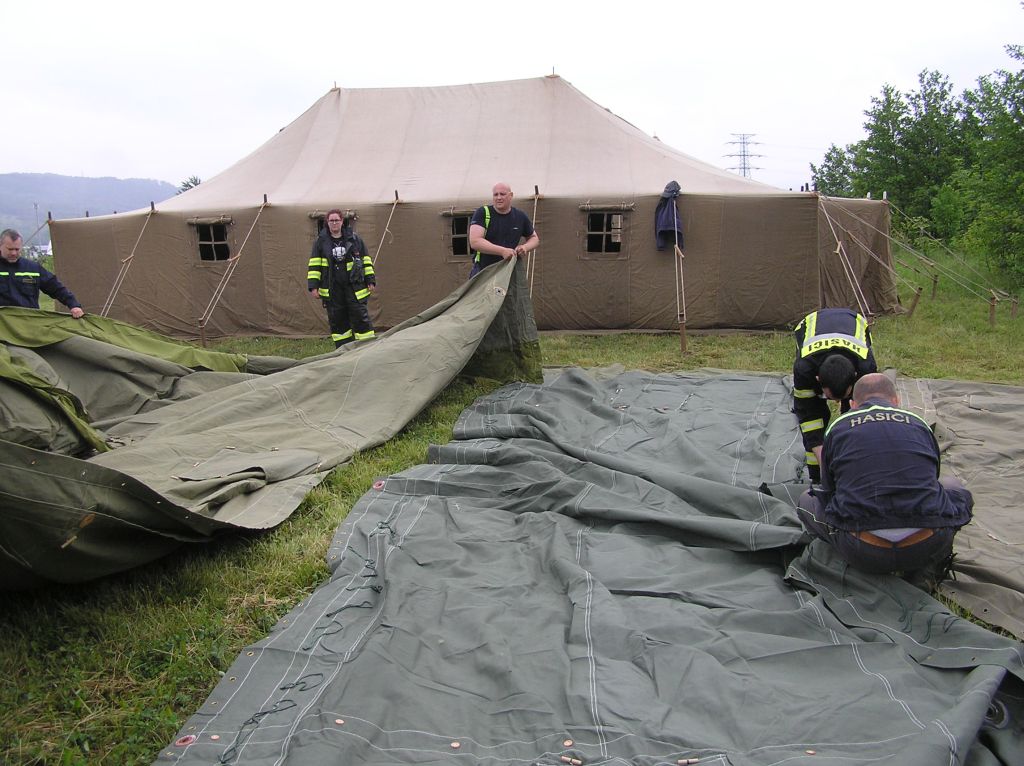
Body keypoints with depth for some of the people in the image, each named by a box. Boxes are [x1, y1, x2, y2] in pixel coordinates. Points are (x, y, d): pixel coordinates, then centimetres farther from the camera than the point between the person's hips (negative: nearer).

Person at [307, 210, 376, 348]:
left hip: (354, 286, -1)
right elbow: (314, 265, 4)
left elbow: (366, 260, 10)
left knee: (360, 317, -4)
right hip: (332, 289, 1)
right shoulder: (321, 241, 6)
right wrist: (313, 286, -3)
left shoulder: (354, 238, 6)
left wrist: (370, 280, 4)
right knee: (337, 321, 5)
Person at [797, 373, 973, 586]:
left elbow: (828, 491, 24)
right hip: (926, 547, 2)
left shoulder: (838, 427, 13)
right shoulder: (919, 424, 16)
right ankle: (927, 569, 13)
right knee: (953, 487, 32)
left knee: (807, 500, 25)